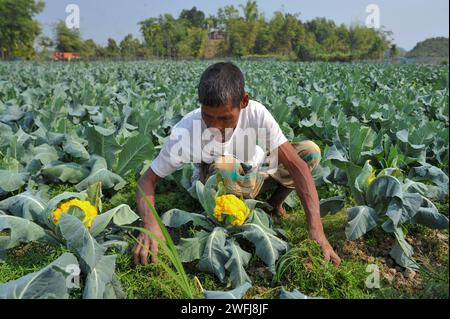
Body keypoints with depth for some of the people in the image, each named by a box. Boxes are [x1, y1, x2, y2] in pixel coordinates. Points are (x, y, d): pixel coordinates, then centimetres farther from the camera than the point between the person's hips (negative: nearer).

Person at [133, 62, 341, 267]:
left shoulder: (256, 113, -29)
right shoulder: (186, 131, -31)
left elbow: (296, 164, -33)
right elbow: (148, 179, -25)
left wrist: (316, 229, -42)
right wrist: (150, 224, -46)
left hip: (253, 174, 2)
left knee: (311, 151, -18)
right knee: (222, 166, -38)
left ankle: (275, 202, 5)